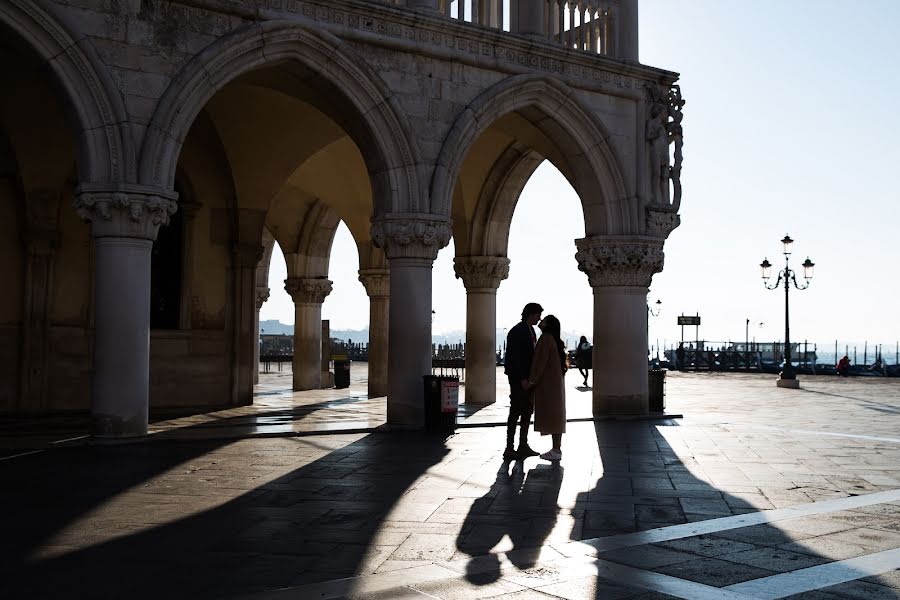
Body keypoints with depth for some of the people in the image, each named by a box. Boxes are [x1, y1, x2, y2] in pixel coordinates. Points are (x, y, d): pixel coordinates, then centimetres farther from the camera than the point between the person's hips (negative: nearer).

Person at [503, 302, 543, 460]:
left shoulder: (530, 331, 15)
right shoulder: (517, 332, -14)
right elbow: (515, 357, -19)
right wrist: (522, 379, -22)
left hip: (527, 378, 9)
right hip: (518, 378, -9)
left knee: (527, 411, 12)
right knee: (516, 412, -6)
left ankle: (523, 446, 20)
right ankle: (509, 449, -1)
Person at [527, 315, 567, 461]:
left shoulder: (546, 339, -15)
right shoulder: (555, 340, 14)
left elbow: (540, 362, -18)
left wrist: (532, 381, -13)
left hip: (548, 383, -10)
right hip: (556, 382, 10)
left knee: (551, 414, -7)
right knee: (556, 415, 11)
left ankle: (556, 451, -5)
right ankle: (557, 448, 16)